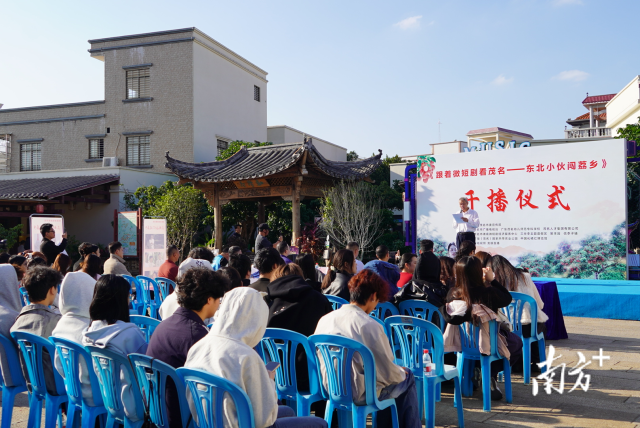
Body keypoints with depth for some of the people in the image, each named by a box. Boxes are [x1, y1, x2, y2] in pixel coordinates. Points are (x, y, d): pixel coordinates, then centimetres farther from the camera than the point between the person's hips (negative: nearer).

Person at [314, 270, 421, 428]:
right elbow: (388, 373, -16)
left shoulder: (324, 320, -4)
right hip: (359, 394, -7)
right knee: (408, 379, 17)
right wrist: (402, 373, 7)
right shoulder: (370, 325, -22)